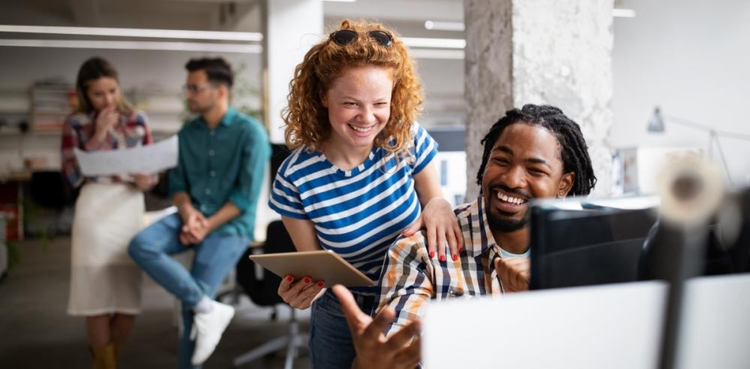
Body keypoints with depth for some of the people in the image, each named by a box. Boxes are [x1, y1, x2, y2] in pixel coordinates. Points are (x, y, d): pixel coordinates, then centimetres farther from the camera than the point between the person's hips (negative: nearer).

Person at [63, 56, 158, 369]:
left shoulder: (137, 120, 8)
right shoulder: (75, 124, 1)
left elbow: (153, 170, 11)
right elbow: (72, 176, -7)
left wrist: (146, 180, -12)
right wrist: (97, 137, -12)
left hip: (131, 210, 3)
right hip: (95, 211, -2)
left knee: (129, 301, 5)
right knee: (98, 298, -3)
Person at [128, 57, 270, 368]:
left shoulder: (250, 132, -8)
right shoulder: (187, 133, 10)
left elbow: (247, 196, -12)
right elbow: (177, 184, 11)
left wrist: (208, 226, -18)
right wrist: (188, 212, -11)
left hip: (229, 224, -5)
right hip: (191, 216, 6)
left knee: (191, 303, -11)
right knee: (140, 246, -22)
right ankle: (208, 307, -20)